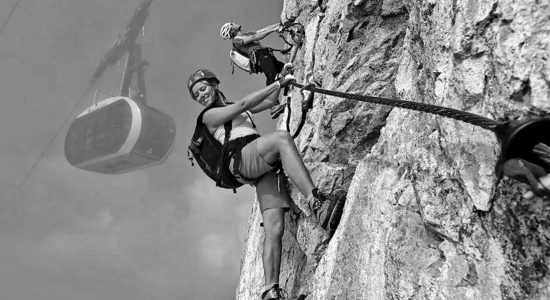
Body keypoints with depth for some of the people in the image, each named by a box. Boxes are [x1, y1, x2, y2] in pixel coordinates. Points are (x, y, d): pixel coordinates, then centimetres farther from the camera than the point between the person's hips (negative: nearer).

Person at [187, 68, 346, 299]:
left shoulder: (235, 108, 35)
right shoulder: (209, 116, 13)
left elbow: (270, 101, 36)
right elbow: (244, 103, 0)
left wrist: (280, 81, 21)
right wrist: (278, 83, 0)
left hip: (266, 168, 6)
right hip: (242, 159, -6)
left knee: (274, 228, -13)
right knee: (281, 137, -34)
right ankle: (316, 204, -47)